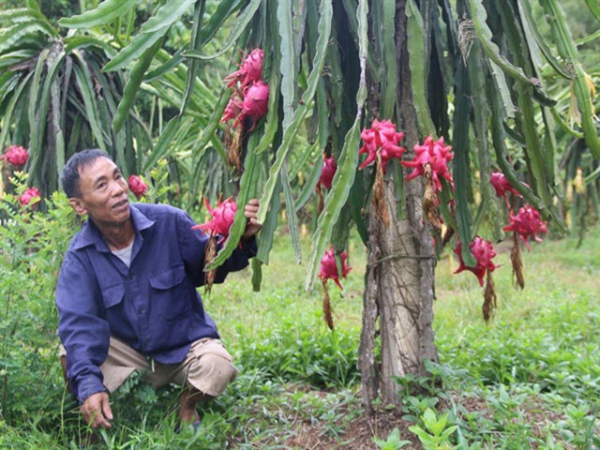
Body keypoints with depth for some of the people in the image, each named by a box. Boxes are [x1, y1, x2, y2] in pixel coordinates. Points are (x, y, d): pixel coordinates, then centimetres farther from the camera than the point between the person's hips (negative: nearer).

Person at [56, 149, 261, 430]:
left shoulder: (169, 222, -15)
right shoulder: (80, 256, -12)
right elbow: (78, 324, -21)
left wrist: (241, 239, -30)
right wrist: (89, 385, -36)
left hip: (186, 345, -1)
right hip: (128, 352, 1)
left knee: (216, 367, -32)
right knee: (72, 358, -24)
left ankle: (188, 404, 5)